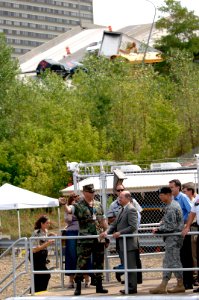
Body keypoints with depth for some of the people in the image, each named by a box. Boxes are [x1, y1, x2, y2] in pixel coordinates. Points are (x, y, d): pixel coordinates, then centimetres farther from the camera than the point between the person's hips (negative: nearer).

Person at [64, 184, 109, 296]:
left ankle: (99, 285, 19)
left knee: (99, 262, 10)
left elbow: (103, 221, 17)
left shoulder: (98, 205, 12)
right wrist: (64, 204, -47)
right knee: (82, 263, -5)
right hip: (85, 240, -5)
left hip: (99, 239, 5)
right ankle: (78, 287, 0)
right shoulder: (79, 206, -4)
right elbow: (69, 210, -24)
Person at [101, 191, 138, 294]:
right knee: (125, 266, 13)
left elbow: (133, 227, -20)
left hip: (129, 243, -10)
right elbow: (114, 224, 16)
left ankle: (132, 288, 1)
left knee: (131, 266, -4)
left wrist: (120, 233, -19)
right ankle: (129, 286, 20)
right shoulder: (122, 210, 16)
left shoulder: (131, 210, -13)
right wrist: (107, 232, -1)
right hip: (122, 243, 10)